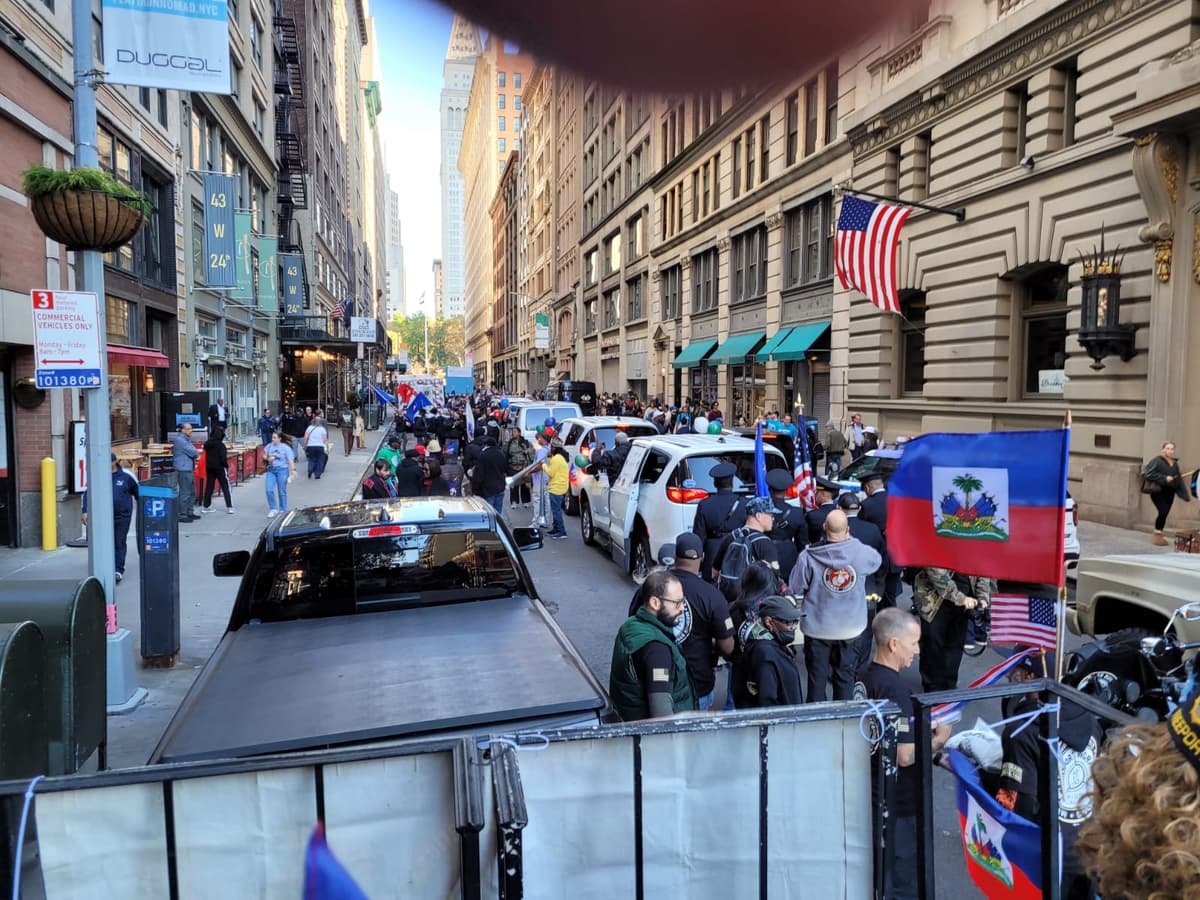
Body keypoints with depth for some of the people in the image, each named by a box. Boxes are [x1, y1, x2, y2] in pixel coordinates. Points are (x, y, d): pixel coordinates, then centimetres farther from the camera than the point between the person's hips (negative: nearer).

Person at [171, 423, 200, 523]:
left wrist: (195, 453, -2)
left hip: (189, 469, 11)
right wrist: (197, 453, 3)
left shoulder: (186, 439, 19)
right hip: (183, 469, -11)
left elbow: (194, 452, 18)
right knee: (185, 492, -9)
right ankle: (182, 515, -5)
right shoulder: (179, 440, -14)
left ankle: (190, 512, 25)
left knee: (192, 492, 16)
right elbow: (192, 452, -17)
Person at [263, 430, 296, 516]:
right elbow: (265, 455, 20)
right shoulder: (269, 446, 6)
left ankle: (283, 510, 18)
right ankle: (273, 509, 11)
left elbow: (291, 460, -12)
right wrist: (268, 459, -2)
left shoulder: (286, 448, -7)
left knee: (282, 491, 4)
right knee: (269, 490, -4)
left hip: (282, 470, -4)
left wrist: (293, 470, -23)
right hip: (271, 470, 4)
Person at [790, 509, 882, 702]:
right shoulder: (861, 552, -15)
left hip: (817, 628, -1)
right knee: (845, 677, 16)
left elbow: (794, 588, -9)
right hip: (851, 629, 1)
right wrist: (850, 539, 13)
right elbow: (877, 560, 10)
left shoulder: (808, 556, -18)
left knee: (817, 678, 13)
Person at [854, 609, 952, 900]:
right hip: (899, 802, -9)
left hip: (873, 796, 9)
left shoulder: (864, 675, 4)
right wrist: (939, 739, -10)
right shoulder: (895, 688, -25)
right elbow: (905, 755, -26)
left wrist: (922, 729, 11)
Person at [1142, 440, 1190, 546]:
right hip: (1158, 491, -6)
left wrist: (1185, 494, 8)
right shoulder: (1157, 460, -8)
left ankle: (1159, 535, 19)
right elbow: (1149, 474, -16)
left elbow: (1179, 479, 14)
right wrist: (1164, 478, -20)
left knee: (1165, 513, 6)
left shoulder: (1175, 463, 11)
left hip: (1169, 492, 6)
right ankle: (1156, 535, 2)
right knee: (1163, 511, -14)